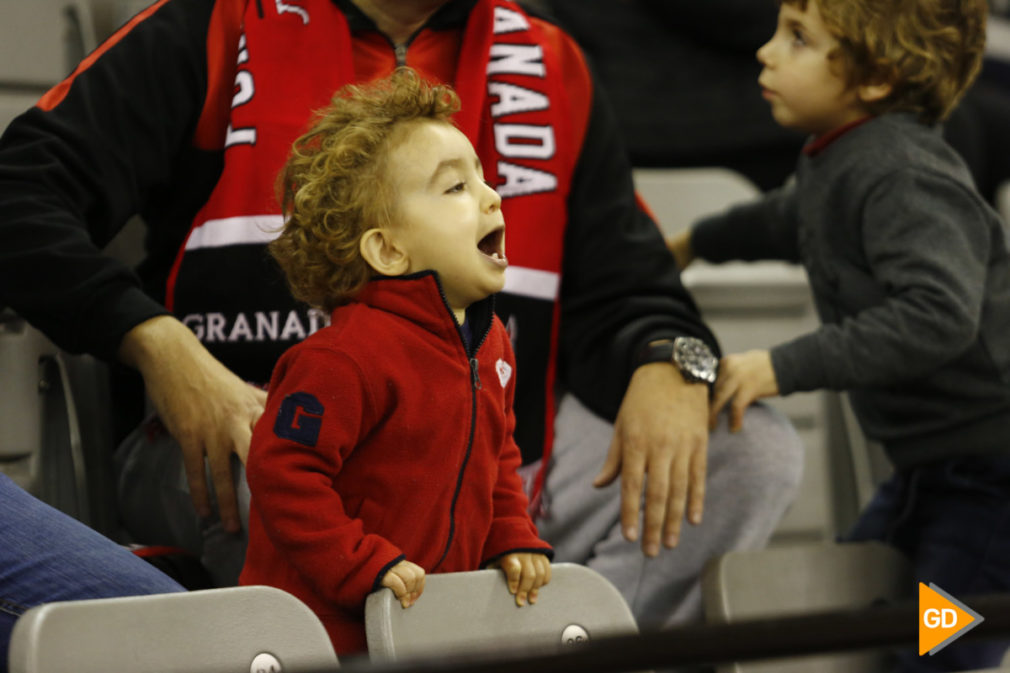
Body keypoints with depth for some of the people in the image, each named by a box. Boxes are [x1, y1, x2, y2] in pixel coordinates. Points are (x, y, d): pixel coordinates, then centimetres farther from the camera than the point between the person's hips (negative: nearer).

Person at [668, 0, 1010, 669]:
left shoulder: (905, 179, -24)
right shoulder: (836, 161, 7)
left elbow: (939, 314, -37)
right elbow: (794, 217, 31)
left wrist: (786, 367, -35)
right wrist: (693, 242, 48)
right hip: (928, 464, 11)